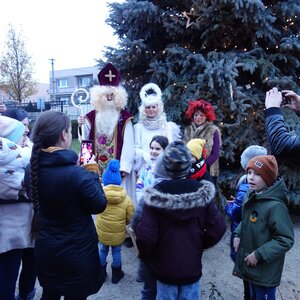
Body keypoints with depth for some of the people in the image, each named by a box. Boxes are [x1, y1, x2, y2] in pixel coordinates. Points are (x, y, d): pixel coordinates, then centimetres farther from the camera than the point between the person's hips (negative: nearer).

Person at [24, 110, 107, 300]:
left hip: (45, 249, 6)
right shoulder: (77, 174, -30)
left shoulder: (31, 169, -8)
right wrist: (93, 172, -7)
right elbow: (99, 206, -17)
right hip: (77, 253, -5)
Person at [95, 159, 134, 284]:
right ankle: (116, 275, 32)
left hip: (102, 232, 1)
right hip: (118, 233, 0)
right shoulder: (126, 199, -13)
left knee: (103, 251, 21)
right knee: (116, 252, 18)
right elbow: (130, 219, -8)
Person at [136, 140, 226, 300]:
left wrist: (146, 255, 0)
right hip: (192, 268, 2)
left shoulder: (156, 195, -20)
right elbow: (218, 229, -11)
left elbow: (145, 236, -21)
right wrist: (199, 245, 7)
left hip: (165, 269, -1)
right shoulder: (202, 193, -13)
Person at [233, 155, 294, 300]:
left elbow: (286, 240, -23)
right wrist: (238, 234, -1)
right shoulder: (251, 196, -1)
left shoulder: (275, 205, -27)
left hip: (265, 270, -7)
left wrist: (259, 254, -22)